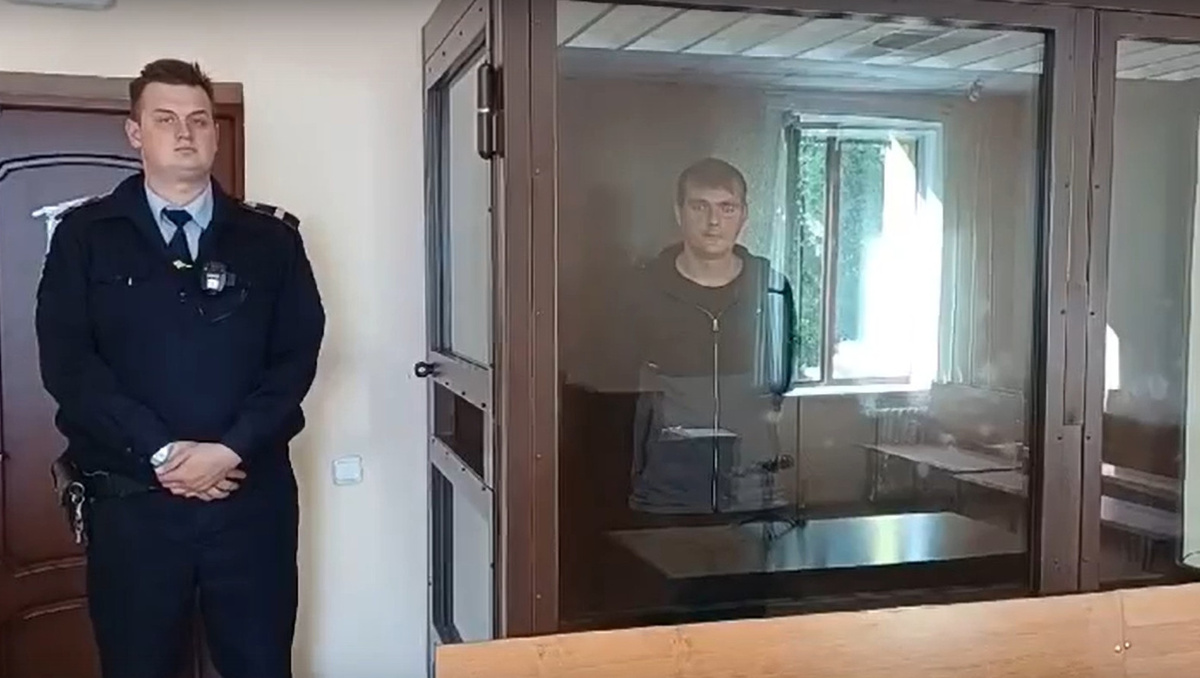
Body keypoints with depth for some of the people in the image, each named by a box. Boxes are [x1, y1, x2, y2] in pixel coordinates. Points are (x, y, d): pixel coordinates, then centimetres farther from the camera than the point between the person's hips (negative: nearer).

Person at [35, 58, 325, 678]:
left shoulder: (272, 239, 7)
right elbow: (66, 362, -4)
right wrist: (162, 452, -14)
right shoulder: (85, 235, 5)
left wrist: (231, 449, -13)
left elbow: (298, 353, 0)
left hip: (251, 494, 1)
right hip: (131, 499, 0)